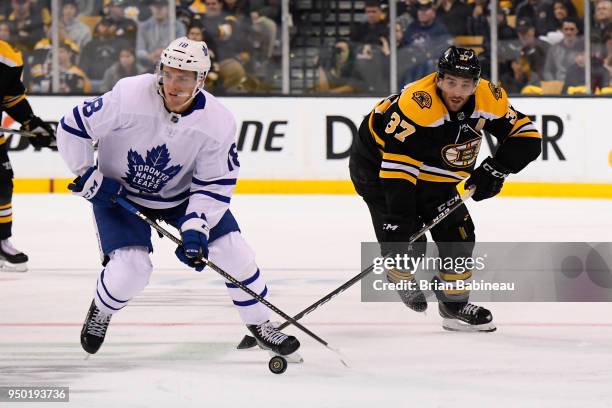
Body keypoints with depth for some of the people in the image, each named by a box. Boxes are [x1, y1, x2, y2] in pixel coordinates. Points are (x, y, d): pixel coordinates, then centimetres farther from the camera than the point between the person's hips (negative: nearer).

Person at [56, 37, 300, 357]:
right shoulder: (129, 97, -30)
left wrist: (195, 228, -26)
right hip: (119, 193, -3)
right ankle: (100, 311, 18)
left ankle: (260, 325, 19)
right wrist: (89, 179, -17)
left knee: (234, 254, -4)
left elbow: (215, 185, -14)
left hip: (182, 195, 3)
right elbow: (72, 127, -20)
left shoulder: (218, 123, -22)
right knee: (130, 270, -17)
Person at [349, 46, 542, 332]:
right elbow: (398, 166, -39)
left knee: (458, 233, 2)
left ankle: (455, 304, 21)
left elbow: (527, 137, -9)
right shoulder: (416, 105, -38)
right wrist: (397, 219, -42)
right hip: (377, 161, -6)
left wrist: (496, 169, -24)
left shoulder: (489, 99, -18)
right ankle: (401, 277, 18)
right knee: (404, 239, -16)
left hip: (434, 175, 6)